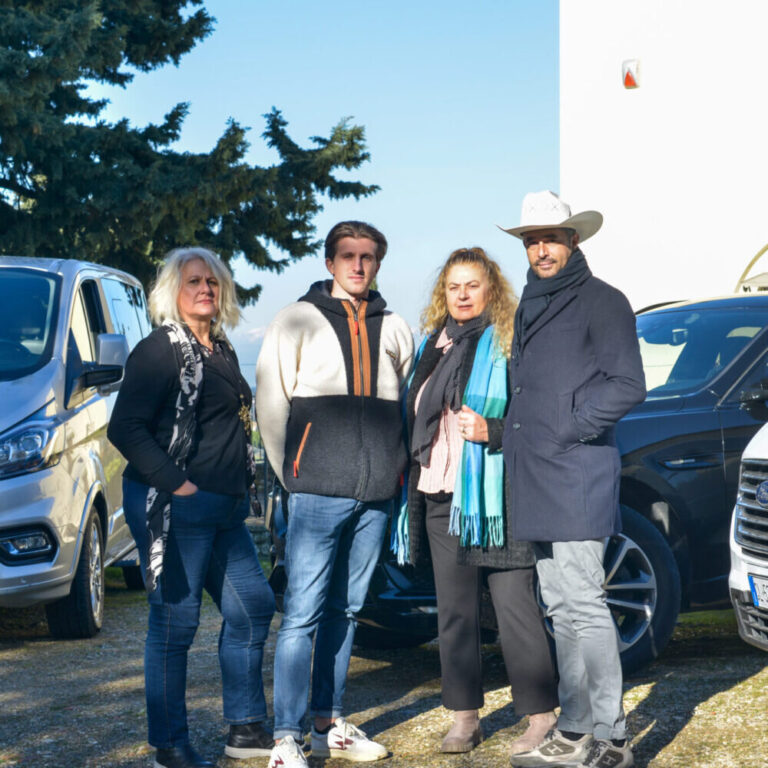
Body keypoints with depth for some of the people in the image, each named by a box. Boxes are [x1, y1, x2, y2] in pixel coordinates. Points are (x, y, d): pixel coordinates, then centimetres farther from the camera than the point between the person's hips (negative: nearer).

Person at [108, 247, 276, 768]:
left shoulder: (222, 351, 16)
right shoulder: (160, 350, -10)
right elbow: (125, 428, -17)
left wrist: (241, 485, 15)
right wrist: (177, 484, -20)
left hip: (224, 510, 9)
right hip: (176, 509, -9)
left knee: (253, 607, 12)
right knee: (175, 623, -3)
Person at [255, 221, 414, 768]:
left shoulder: (395, 330, 15)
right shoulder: (297, 322, 4)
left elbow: (409, 405, 22)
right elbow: (270, 404, 4)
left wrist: (394, 471, 13)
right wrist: (294, 475, 2)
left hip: (377, 496, 4)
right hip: (319, 494, -4)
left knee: (345, 611, 11)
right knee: (302, 614, -8)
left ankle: (330, 724, 19)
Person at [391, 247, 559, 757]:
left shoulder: (508, 344, -2)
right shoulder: (432, 345, 17)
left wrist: (490, 431, -20)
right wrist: (413, 485, 14)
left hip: (492, 498, -6)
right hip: (440, 497, 6)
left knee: (515, 607, -5)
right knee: (454, 611, 9)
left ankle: (541, 717, 2)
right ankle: (465, 718, 17)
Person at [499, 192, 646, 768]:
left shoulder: (601, 301, -3)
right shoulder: (531, 306, 20)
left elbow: (627, 386, -10)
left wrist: (568, 433, -12)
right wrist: (516, 438, 15)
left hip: (577, 475, -8)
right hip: (537, 482, 8)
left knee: (583, 604, -10)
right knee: (561, 609, 10)